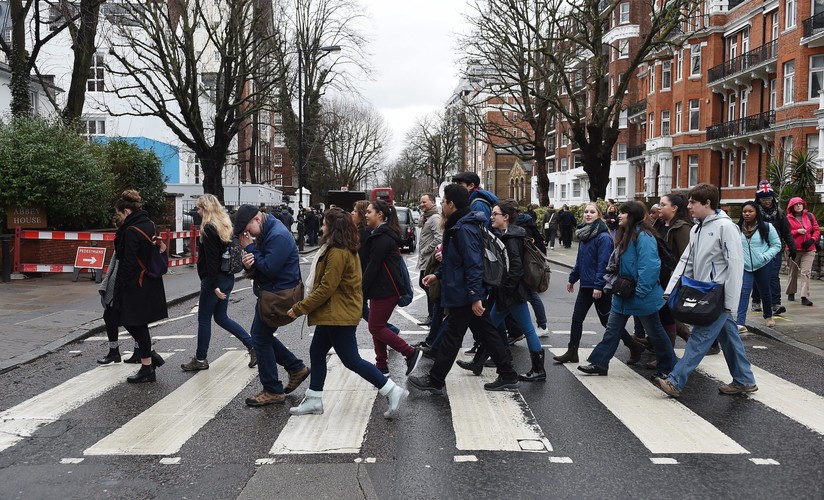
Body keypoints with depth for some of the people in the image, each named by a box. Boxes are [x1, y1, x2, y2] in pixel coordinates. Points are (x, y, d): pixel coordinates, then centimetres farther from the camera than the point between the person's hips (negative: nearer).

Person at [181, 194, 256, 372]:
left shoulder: (209, 228, -15)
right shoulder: (225, 225, 11)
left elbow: (211, 260, -20)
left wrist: (214, 286, -21)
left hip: (215, 280, -9)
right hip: (228, 278, 9)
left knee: (204, 319, 5)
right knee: (221, 317, 16)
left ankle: (200, 359, 15)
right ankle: (253, 346, 10)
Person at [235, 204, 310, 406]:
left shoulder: (278, 236, -23)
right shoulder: (264, 234, 9)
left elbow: (269, 269, -27)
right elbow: (258, 266, 10)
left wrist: (250, 248, -18)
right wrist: (249, 263, -14)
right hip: (268, 292, 10)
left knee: (261, 339, -2)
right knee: (261, 335, 18)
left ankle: (273, 391, 9)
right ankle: (296, 368, 27)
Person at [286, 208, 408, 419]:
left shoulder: (337, 252, -21)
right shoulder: (345, 249, 11)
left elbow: (326, 289, -23)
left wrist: (299, 308, -15)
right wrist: (304, 306, 13)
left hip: (339, 314, -11)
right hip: (333, 313, 11)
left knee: (351, 360, -5)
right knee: (316, 352, 15)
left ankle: (393, 391, -1)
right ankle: (313, 401, 24)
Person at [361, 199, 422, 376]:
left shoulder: (382, 237, -18)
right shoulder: (382, 234, 15)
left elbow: (373, 267, -19)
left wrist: (362, 290, -14)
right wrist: (365, 288, 15)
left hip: (386, 290, -10)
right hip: (382, 288, 10)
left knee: (376, 327, -5)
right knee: (377, 326, 12)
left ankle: (411, 353, 1)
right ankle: (381, 366, 18)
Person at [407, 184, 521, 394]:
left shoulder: (464, 229, -20)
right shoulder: (459, 225, 12)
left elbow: (473, 264, -25)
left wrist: (474, 296, -26)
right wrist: (438, 275, 19)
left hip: (463, 295, -10)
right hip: (470, 294, 10)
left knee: (451, 337, 1)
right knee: (486, 334, 13)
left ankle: (435, 380, 12)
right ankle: (508, 376, 18)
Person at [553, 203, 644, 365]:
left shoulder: (604, 237, -16)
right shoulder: (584, 234, 10)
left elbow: (603, 263, -21)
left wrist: (599, 285, -25)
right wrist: (572, 278, 18)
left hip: (599, 287, -8)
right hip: (585, 285, 8)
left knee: (607, 321, 3)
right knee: (577, 318, 7)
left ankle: (635, 347, 18)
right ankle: (572, 353, 15)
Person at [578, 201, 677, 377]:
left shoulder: (643, 237, -21)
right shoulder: (625, 235, 9)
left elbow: (649, 267, -27)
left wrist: (640, 292, -25)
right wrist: (613, 270, 7)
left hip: (642, 297, -9)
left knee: (655, 332, 7)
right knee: (612, 329, 9)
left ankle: (669, 367, 23)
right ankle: (599, 364, 14)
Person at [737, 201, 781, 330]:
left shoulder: (767, 227, -4)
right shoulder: (738, 229, 4)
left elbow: (777, 245, -1)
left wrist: (766, 256, -14)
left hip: (763, 266, -1)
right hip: (745, 267, 1)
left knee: (765, 291, 15)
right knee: (744, 292, -13)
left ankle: (768, 316, 39)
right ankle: (740, 323, -21)